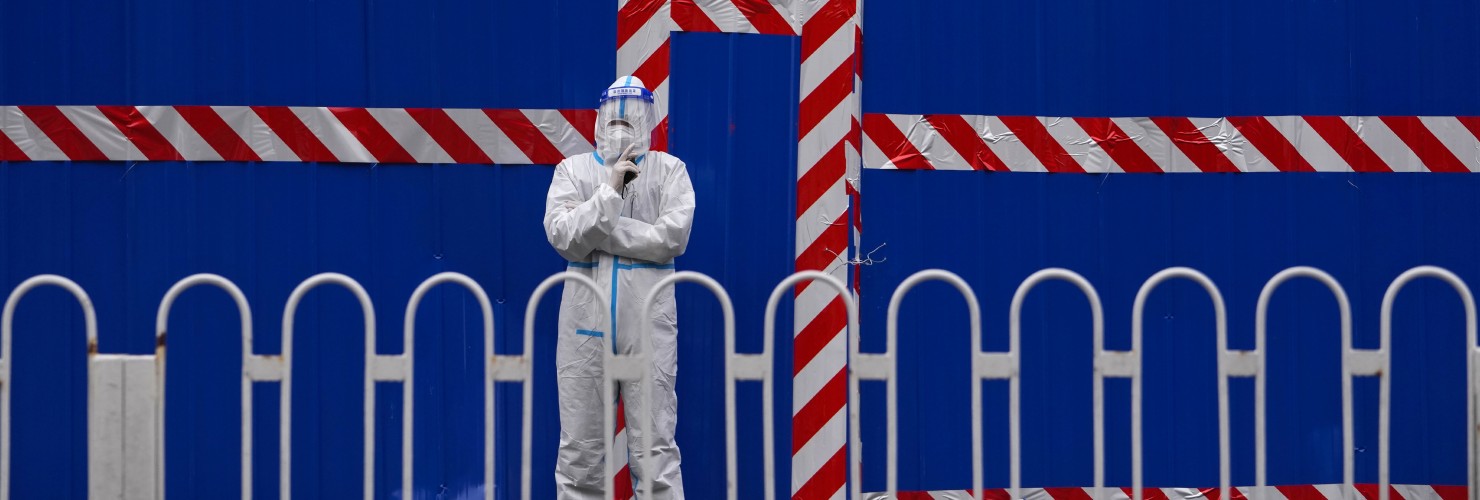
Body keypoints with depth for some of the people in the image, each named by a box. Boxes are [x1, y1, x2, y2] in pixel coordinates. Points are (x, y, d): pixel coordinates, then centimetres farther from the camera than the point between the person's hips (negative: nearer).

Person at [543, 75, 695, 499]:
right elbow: (562, 236, -8)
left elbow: (672, 237, -11)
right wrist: (610, 190, -15)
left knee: (655, 450, -1)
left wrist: (595, 231, -10)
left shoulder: (669, 170, 4)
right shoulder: (572, 170, 7)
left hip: (648, 324, -1)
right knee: (579, 449, 5)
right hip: (585, 322, 1)